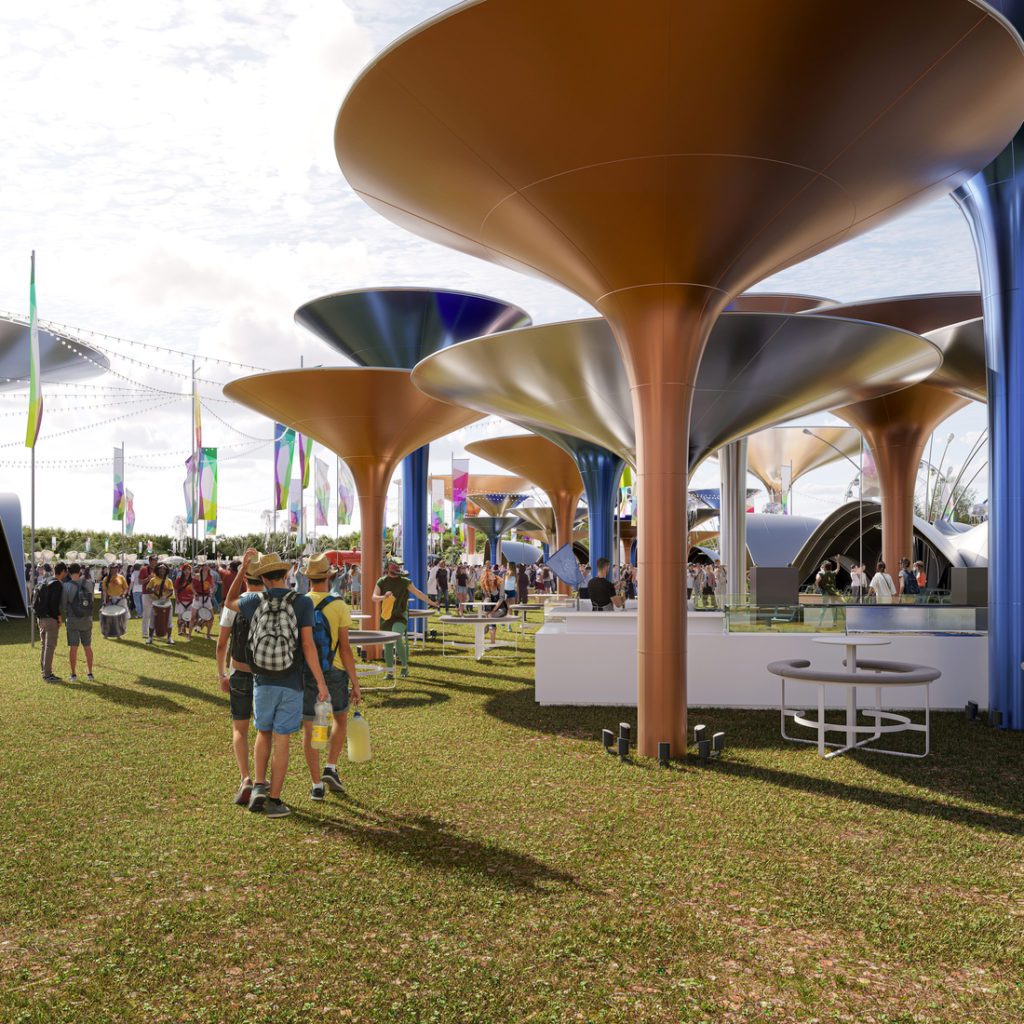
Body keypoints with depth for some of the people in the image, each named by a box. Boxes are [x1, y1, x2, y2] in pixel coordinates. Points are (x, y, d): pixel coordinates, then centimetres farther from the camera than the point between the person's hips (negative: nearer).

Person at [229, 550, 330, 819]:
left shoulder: (255, 601, -4)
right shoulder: (302, 602, -10)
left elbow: (229, 603, 20)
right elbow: (308, 645, -14)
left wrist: (242, 569, 19)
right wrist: (321, 683, -10)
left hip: (263, 682, 2)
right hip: (291, 685, -2)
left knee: (263, 734, 22)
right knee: (281, 742, 5)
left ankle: (259, 786, 12)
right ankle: (274, 801, 10)